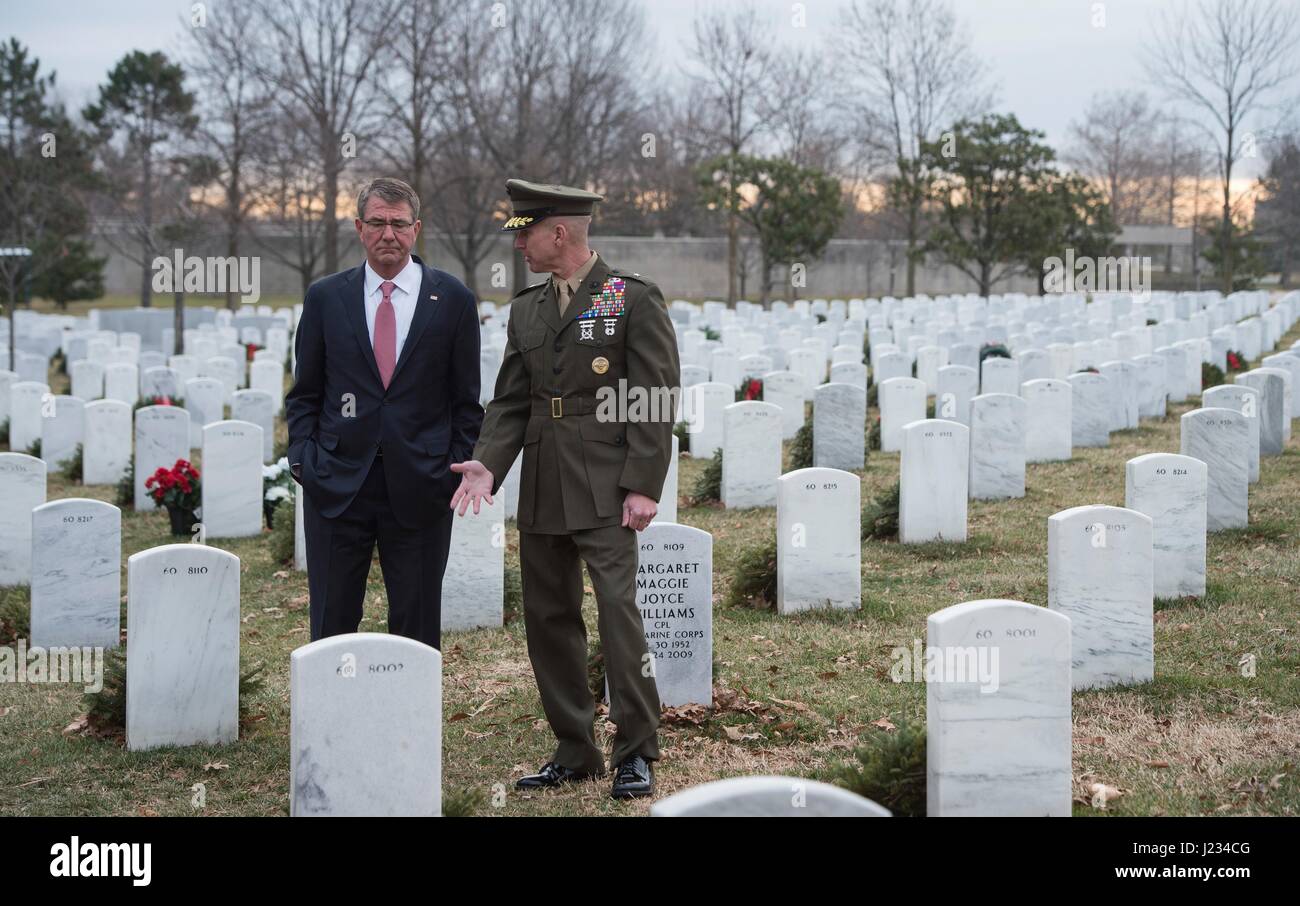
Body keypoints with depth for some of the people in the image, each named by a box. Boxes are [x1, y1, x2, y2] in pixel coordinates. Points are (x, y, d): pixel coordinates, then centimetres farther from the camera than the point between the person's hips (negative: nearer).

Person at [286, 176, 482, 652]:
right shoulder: (325, 297, 6)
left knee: (417, 627, 6)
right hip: (337, 484, 1)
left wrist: (458, 470, 0)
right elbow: (304, 394, 10)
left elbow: (466, 399, 6)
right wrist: (303, 459, -1)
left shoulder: (453, 300, 3)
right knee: (331, 626, 5)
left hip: (420, 488, -1)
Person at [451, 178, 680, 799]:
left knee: (617, 608, -13)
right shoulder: (525, 309, 13)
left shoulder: (635, 298, -5)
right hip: (541, 491, 7)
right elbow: (510, 401, 12)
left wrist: (643, 485, -14)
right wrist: (487, 464, -5)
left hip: (605, 491, -6)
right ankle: (574, 753, 18)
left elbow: (658, 397, -8)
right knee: (548, 618, 8)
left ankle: (636, 753, -3)